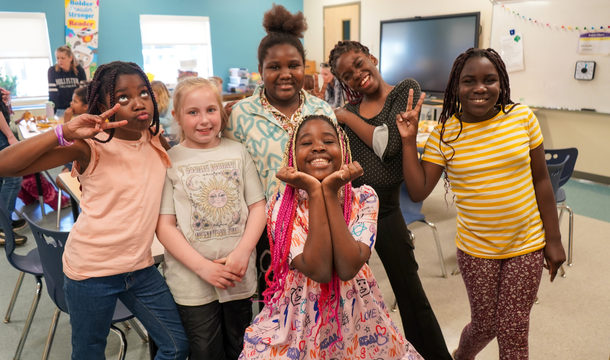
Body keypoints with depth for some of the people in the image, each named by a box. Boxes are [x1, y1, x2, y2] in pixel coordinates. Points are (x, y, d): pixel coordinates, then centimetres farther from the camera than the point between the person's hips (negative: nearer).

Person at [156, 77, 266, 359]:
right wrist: (203, 266, -15)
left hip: (239, 277, 2)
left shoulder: (238, 152, 2)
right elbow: (164, 225, -7)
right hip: (191, 281, -2)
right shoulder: (169, 161, -5)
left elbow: (258, 207, 1)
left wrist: (242, 252, -12)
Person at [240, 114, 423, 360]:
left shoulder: (364, 198, -8)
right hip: (299, 317, -1)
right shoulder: (280, 204, -11)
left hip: (356, 316, 1)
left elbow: (348, 268, -22)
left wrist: (330, 192, -23)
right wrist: (315, 193, -23)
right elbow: (319, 270, -24)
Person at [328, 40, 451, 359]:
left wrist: (347, 117, -5)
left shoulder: (405, 90, 0)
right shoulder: (348, 110, 10)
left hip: (386, 210, -3)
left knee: (411, 297, 8)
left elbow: (388, 144, -14)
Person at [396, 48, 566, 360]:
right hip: (476, 250, 0)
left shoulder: (523, 117, -7)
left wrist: (553, 239, 2)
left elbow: (541, 181, 0)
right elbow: (418, 191, -10)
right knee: (485, 324, 15)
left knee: (514, 330, 10)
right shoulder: (444, 133, -8)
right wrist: (409, 141, -18)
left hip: (527, 244, 1)